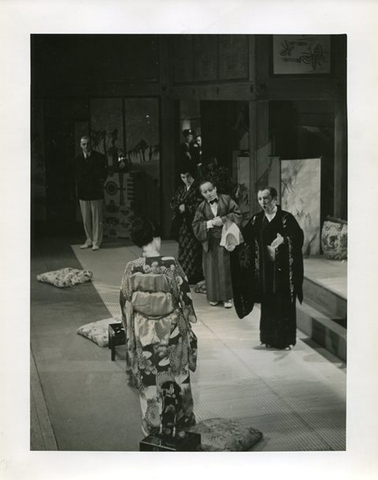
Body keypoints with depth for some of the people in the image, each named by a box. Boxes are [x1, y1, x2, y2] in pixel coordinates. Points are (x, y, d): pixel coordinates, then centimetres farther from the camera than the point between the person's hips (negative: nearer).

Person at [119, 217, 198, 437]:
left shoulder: (132, 269, -12)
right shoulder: (172, 265, -15)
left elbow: (126, 302, -4)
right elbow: (185, 296, -8)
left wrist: (130, 328, 10)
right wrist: (189, 320, 8)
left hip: (144, 334, 0)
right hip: (172, 331, 0)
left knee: (148, 381, 14)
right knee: (177, 376, 20)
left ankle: (152, 427, 25)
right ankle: (182, 420, 34)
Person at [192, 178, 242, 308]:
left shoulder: (226, 199, 0)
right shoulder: (202, 207, 6)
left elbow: (237, 214, -5)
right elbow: (196, 225, 0)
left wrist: (223, 220, -16)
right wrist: (210, 223, -14)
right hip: (211, 243, 2)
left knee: (226, 268, -4)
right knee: (212, 269, 2)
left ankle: (227, 297, 5)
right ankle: (214, 297, 14)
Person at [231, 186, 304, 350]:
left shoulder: (286, 218, -7)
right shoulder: (257, 220, 6)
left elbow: (298, 236, -17)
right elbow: (245, 237, 4)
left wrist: (284, 239, -33)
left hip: (282, 268, -4)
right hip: (265, 268, 4)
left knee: (284, 304, 1)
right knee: (267, 304, 9)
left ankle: (286, 339, 11)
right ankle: (269, 337, 21)